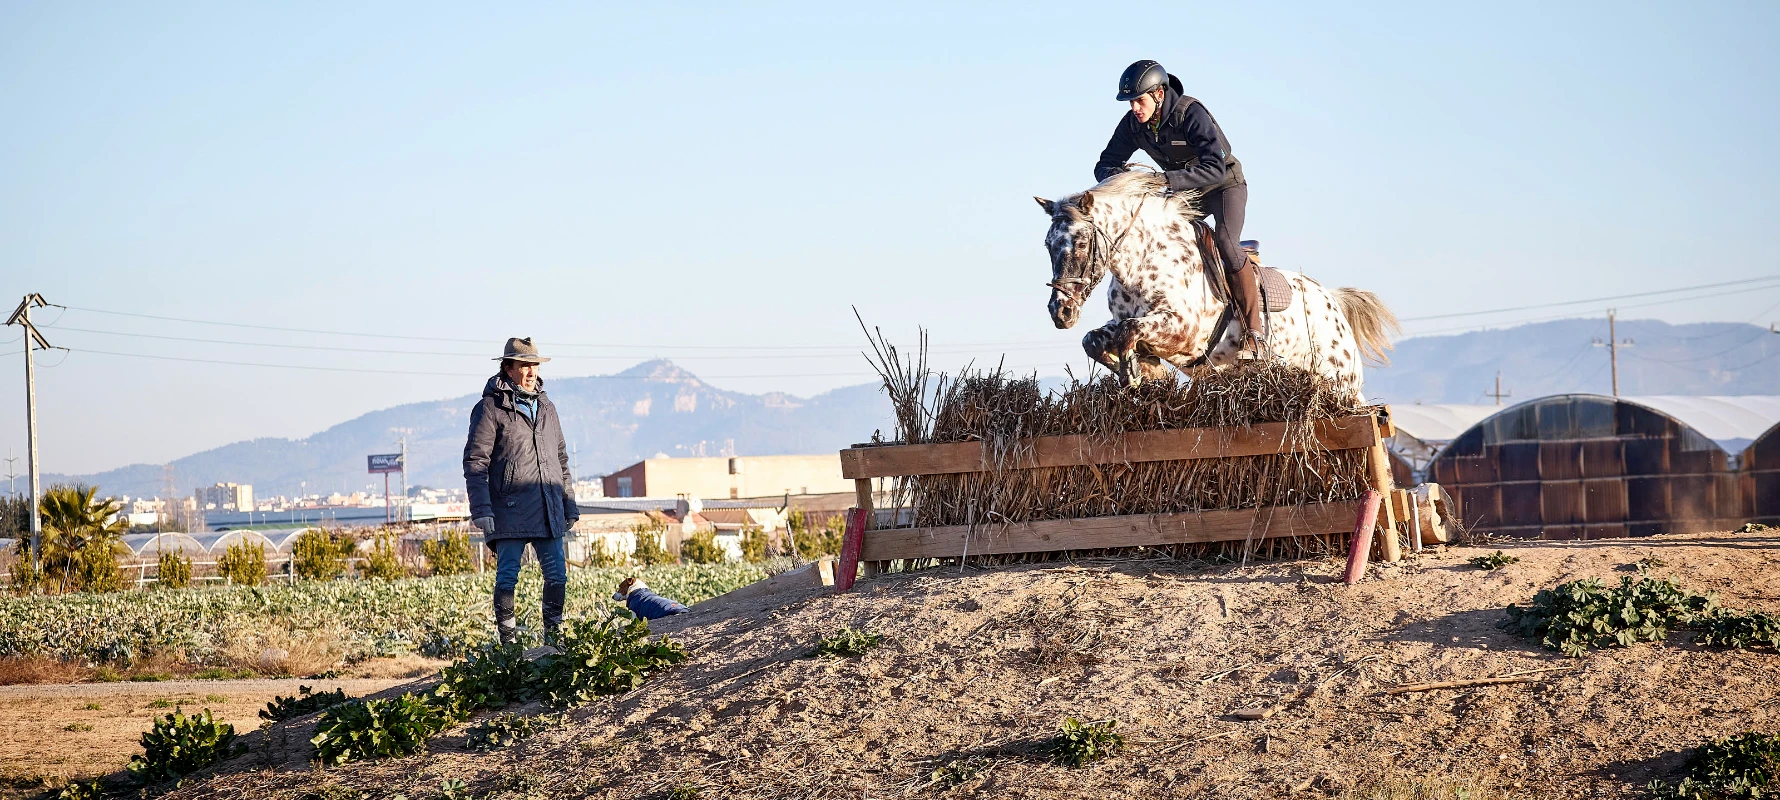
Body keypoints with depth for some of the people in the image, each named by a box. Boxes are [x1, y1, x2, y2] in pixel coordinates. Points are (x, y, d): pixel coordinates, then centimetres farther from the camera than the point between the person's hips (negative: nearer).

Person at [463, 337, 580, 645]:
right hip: (511, 510, -5)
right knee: (507, 576, -4)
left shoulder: (546, 408, 18)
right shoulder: (491, 408, -2)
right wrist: (481, 510, -14)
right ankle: (508, 641, 2)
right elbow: (475, 461, -6)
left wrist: (569, 504, 22)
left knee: (557, 575, 3)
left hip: (548, 512, 6)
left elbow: (561, 460, 26)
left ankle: (554, 636, 15)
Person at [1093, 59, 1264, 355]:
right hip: (1185, 190, 7)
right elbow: (1104, 166, -4)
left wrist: (1167, 180, -50)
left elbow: (1215, 169, -40)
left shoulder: (1191, 114, -31)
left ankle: (1255, 331, -25)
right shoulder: (1132, 124, -13)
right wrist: (1119, 176, -29)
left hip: (1224, 184, -7)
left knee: (1225, 241, -29)